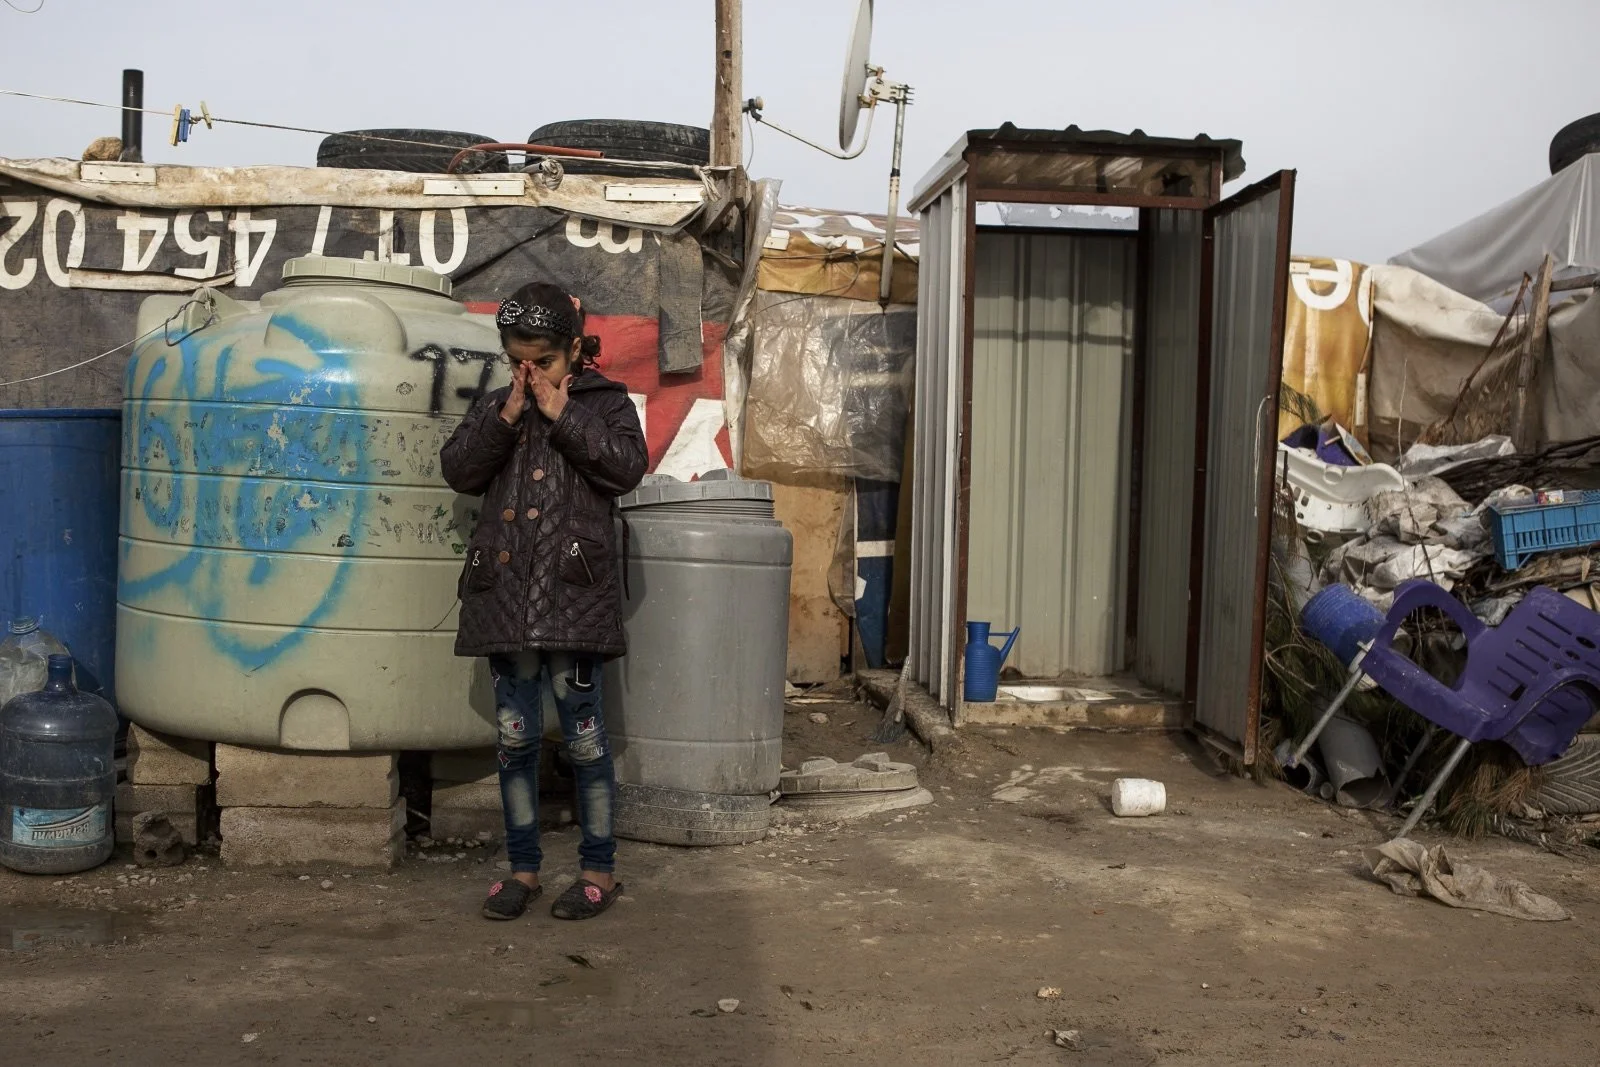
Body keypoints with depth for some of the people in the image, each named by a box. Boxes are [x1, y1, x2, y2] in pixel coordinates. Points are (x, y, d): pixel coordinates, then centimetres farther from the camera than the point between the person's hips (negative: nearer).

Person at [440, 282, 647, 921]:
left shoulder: (605, 401, 6)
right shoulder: (495, 407, 15)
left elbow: (628, 467, -10)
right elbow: (458, 471, 2)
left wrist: (563, 416, -11)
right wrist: (507, 418, -8)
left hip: (573, 593, -3)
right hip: (505, 592, 4)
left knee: (583, 732, 0)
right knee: (515, 734, 8)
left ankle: (599, 868, 13)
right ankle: (523, 867, 20)